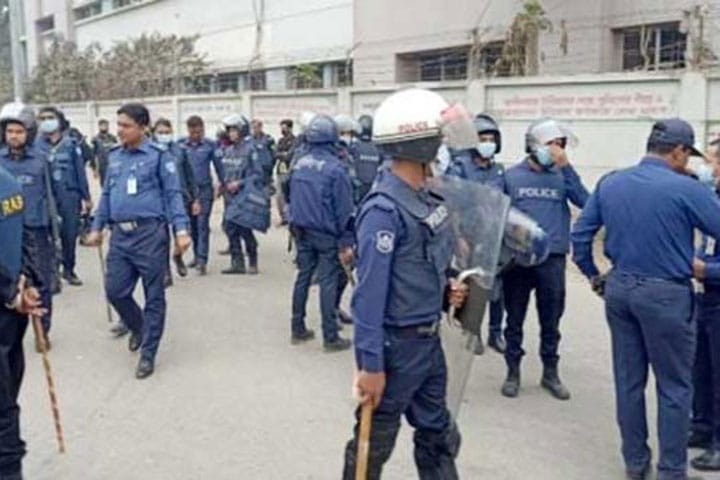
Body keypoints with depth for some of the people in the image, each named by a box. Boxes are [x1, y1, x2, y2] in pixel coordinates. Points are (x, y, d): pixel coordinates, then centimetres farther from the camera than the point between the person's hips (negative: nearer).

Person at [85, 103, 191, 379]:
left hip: (150, 233, -5)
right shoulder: (114, 156, 12)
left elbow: (173, 194, -7)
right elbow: (106, 195, 20)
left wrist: (181, 230, -17)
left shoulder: (159, 156, -6)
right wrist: (97, 227, 18)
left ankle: (148, 354, 16)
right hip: (120, 234, 6)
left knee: (153, 296, 3)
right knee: (115, 290, 8)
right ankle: (138, 327, 37)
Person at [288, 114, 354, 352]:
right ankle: (330, 337, 3)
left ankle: (298, 330, 22)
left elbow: (291, 198, 12)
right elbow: (344, 208, -13)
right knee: (328, 282, -1)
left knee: (303, 277, 14)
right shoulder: (335, 168, -14)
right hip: (326, 234, -6)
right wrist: (346, 242, -9)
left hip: (302, 231, 6)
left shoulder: (298, 164, 4)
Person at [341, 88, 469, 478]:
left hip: (429, 339, 9)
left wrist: (444, 290, -1)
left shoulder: (425, 197, 6)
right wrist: (370, 363, -23)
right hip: (397, 344, -9)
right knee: (375, 442, 10)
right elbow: (370, 292, -23)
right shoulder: (385, 209, -22)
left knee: (437, 434, 21)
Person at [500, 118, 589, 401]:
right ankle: (513, 372, 24)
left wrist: (566, 166, -15)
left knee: (551, 321, 11)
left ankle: (550, 373, 27)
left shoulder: (561, 176, 3)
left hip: (553, 258, 1)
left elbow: (583, 201, -13)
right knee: (515, 319, 10)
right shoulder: (512, 176, 1)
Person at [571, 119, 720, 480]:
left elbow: (580, 234, 6)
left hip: (619, 288, 6)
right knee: (674, 386, 9)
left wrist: (593, 276, 16)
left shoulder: (609, 183, 4)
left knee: (628, 380, 14)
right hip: (666, 294, -5)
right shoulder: (685, 189, -13)